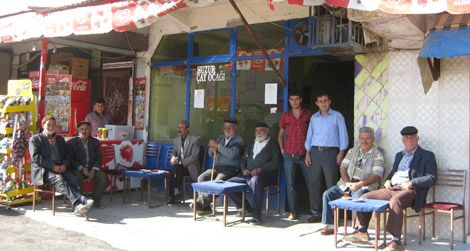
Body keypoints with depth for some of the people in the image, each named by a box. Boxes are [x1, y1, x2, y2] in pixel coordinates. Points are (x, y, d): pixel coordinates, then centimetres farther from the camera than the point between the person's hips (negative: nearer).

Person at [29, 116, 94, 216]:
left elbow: (67, 155, 19)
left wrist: (64, 165, -5)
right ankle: (81, 201, -49)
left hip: (60, 169, 4)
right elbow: (35, 157, -6)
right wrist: (52, 166, -16)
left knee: (72, 178, -29)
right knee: (59, 179, -35)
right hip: (43, 171, -4)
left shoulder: (60, 139, 23)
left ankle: (77, 206, -47)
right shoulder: (35, 139, 8)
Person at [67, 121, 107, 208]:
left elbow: (98, 158, 6)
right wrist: (82, 168, -20)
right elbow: (70, 159, -7)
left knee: (102, 176, -23)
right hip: (77, 169, -3)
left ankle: (96, 201, -10)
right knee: (77, 177, -35)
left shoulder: (95, 142, 10)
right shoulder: (71, 142, 1)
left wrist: (93, 170, -12)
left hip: (92, 169, 3)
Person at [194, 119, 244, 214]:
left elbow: (232, 154, -18)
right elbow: (211, 154, 26)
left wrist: (218, 146, -12)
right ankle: (205, 206, -19)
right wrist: (212, 150, 2)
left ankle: (202, 202, -24)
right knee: (201, 178, -17)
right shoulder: (220, 138, 22)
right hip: (216, 167, 6)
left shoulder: (239, 140, 1)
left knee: (217, 181, -31)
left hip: (230, 169, -6)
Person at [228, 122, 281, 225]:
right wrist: (244, 169, 3)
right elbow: (243, 160, 27)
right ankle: (246, 208, 6)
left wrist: (259, 169, -18)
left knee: (255, 181, -40)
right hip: (248, 174, 7)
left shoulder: (273, 145, 8)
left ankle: (257, 215, -37)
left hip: (265, 174, -6)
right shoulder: (251, 145, 27)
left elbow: (275, 163, -6)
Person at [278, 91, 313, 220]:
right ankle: (293, 212, 11)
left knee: (311, 183, -2)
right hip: (289, 155, 2)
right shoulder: (285, 116, 9)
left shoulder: (308, 114, 4)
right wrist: (282, 149, 9)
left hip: (305, 155, -2)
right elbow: (280, 134, 19)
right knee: (290, 184, 3)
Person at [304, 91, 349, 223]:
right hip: (315, 152, 4)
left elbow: (343, 135, 1)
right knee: (315, 183, 3)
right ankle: (316, 212, 11)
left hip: (331, 152, -4)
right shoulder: (313, 118, 15)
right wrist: (308, 153, 8)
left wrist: (341, 153, -8)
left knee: (331, 184, -6)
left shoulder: (337, 116, 4)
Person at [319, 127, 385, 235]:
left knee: (358, 196, -37)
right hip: (346, 184, 5)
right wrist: (347, 182, -10)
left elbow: (376, 176, -12)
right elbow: (343, 168, 9)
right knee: (327, 194, -12)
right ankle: (329, 226, -5)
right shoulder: (352, 151, 15)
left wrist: (360, 184, -25)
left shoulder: (377, 155, -1)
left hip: (365, 186, -5)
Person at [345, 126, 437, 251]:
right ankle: (362, 232, -1)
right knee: (365, 197, -7)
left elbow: (432, 178, -5)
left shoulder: (427, 156, 6)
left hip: (409, 191, -7)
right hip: (391, 189, 7)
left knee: (395, 201, -39)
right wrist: (388, 180, 10)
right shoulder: (399, 155, 26)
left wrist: (411, 183, -16)